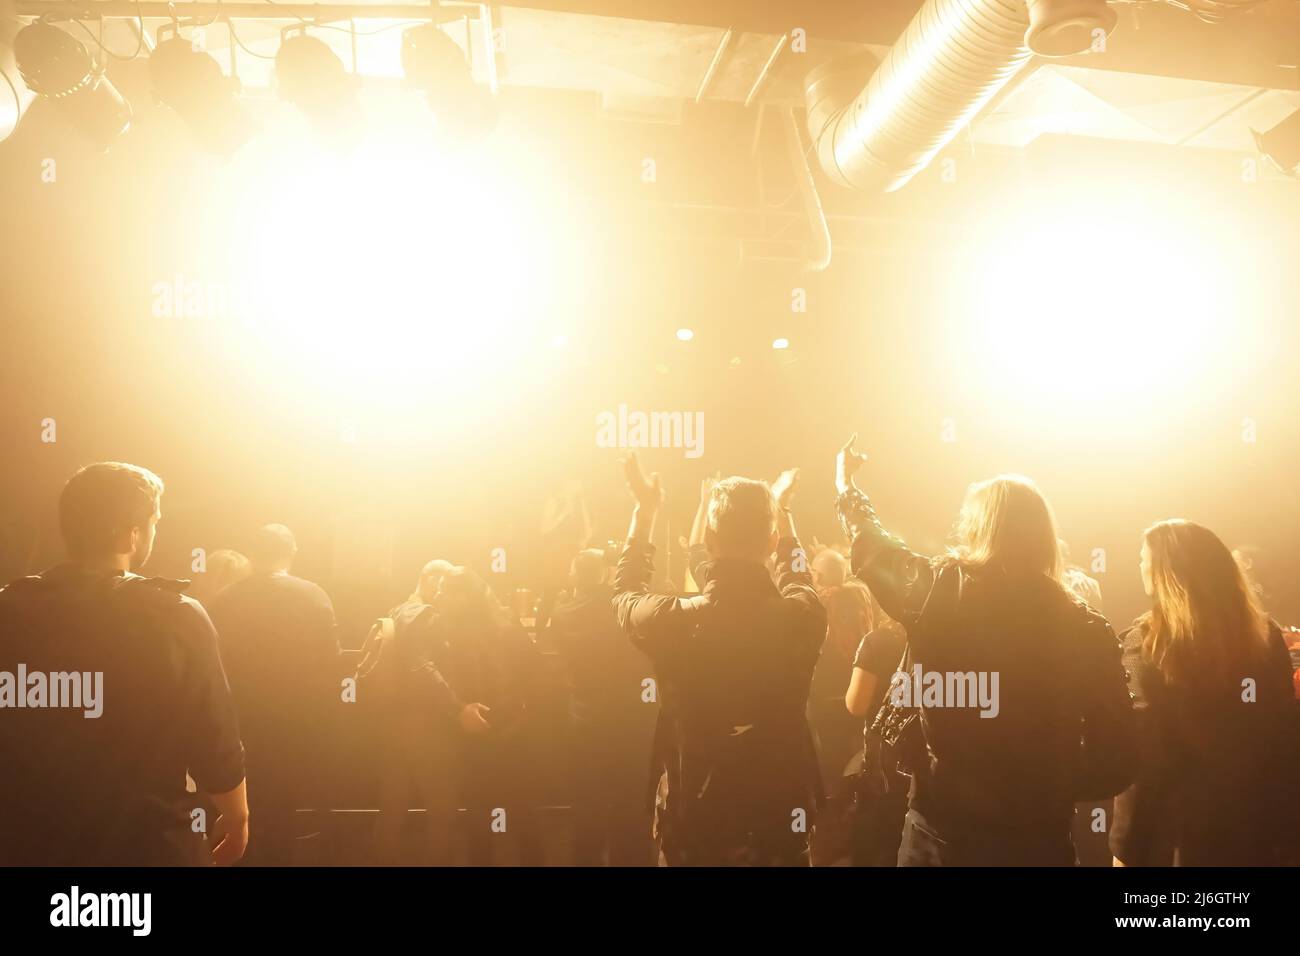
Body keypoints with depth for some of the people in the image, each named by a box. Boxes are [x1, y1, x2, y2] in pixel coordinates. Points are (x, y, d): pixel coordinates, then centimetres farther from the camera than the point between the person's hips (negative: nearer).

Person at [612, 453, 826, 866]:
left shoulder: (672, 621, -18)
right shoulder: (803, 616, -15)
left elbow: (625, 593, 7)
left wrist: (644, 513, 15)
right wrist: (783, 517, 25)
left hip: (693, 825, -1)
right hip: (782, 822, 1)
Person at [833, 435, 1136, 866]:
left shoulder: (939, 591, -12)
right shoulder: (1086, 628, -7)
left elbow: (873, 549, 8)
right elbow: (1116, 764, -4)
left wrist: (846, 487, 26)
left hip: (942, 834, -1)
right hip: (1040, 842, 1)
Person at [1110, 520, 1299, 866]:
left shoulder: (1146, 640, -14)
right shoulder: (1265, 634, 0)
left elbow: (1140, 753, -16)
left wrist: (1125, 847, -10)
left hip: (1179, 831, -4)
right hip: (1253, 826, 4)